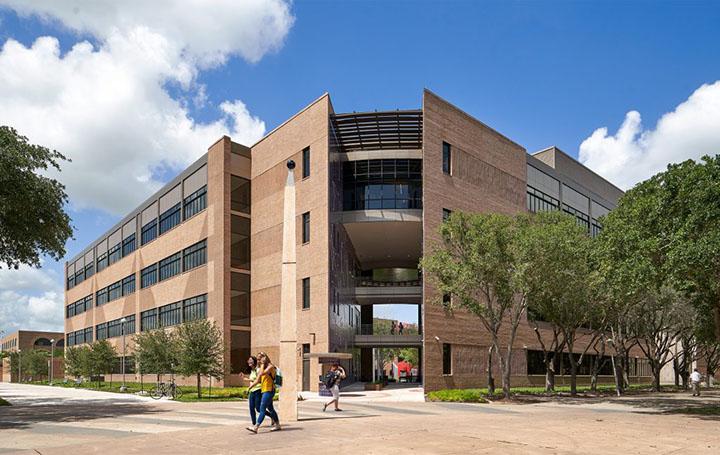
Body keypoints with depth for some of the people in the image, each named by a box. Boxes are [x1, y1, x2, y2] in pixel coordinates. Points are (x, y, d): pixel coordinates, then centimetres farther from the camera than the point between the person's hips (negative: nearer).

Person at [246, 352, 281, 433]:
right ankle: (277, 424, 28)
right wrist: (249, 387, 10)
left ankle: (256, 427, -19)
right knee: (270, 409, 17)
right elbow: (258, 380, 16)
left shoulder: (270, 366, -11)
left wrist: (262, 364, -16)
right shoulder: (262, 368, 14)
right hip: (264, 391, 9)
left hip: (269, 391, -9)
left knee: (262, 409, -13)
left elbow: (261, 373, -27)